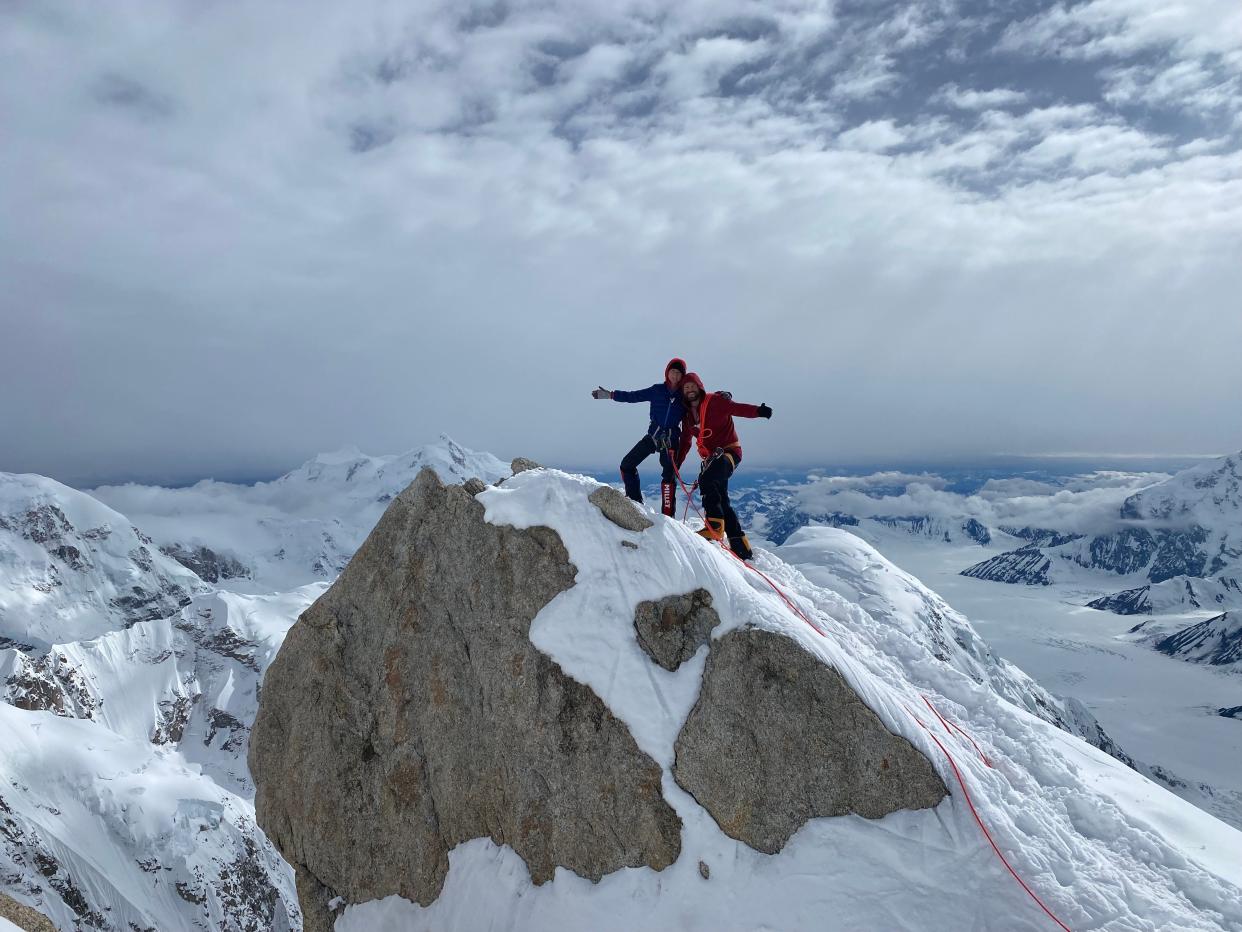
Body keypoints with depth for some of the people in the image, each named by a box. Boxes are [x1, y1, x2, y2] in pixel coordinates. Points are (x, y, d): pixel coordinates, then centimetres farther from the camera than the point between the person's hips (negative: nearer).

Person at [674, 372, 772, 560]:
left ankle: (715, 527, -33)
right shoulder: (688, 414, 14)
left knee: (706, 479, -32)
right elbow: (685, 442, 22)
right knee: (722, 501, 5)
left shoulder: (715, 400, -7)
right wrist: (675, 465, 18)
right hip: (711, 457, 8)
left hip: (728, 451, -8)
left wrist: (758, 411, -41)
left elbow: (737, 407, -23)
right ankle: (741, 547, 11)